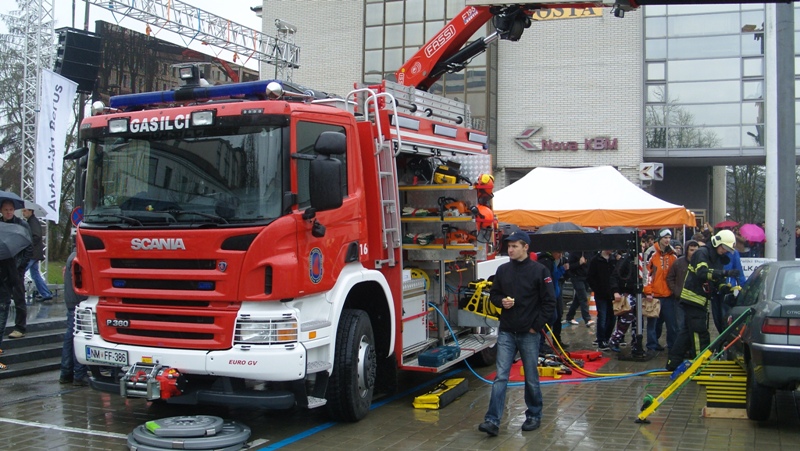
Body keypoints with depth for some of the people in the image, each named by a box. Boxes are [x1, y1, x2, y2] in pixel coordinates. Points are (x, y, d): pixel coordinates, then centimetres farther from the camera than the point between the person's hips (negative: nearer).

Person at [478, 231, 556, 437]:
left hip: (529, 334, -3)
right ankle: (492, 420, -5)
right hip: (506, 333, 3)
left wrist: (537, 325, -8)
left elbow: (550, 302, -6)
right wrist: (501, 301, -6)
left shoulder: (539, 271, -7)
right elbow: (493, 295, 17)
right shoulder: (503, 270, 6)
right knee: (500, 376, -2)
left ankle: (534, 416, 27)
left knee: (531, 378, 10)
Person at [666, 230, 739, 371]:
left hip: (700, 300, 10)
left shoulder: (718, 259, 17)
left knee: (688, 332, 12)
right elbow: (702, 272, -28)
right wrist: (726, 273, -34)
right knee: (700, 333, -8)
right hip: (692, 298, -10)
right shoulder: (702, 253, -10)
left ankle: (673, 363, 17)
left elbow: (718, 282, 14)